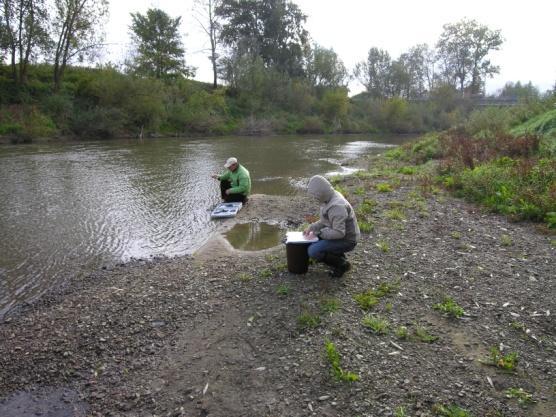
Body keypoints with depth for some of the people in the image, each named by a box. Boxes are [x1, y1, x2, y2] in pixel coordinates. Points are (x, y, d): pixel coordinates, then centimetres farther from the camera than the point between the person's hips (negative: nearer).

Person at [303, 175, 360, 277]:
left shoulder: (337, 206, -29)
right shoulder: (330, 198, 2)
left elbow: (339, 232, -31)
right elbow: (325, 221, 13)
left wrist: (318, 233, -23)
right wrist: (311, 227, -2)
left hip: (346, 240, -10)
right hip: (340, 233, 10)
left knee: (313, 251, -21)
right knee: (311, 241, 15)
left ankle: (342, 264, -1)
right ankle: (338, 255, 15)